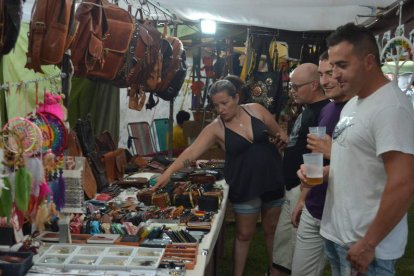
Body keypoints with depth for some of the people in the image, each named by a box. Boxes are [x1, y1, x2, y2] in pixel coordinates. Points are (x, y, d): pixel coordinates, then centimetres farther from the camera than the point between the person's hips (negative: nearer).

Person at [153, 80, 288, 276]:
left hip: (272, 179, 2)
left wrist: (283, 137, -15)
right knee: (244, 234, 7)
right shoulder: (215, 128, -12)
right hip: (244, 186, -2)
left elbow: (278, 132, 8)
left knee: (272, 229, 16)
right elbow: (192, 151, -23)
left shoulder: (256, 110, -5)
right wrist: (169, 172, -35)